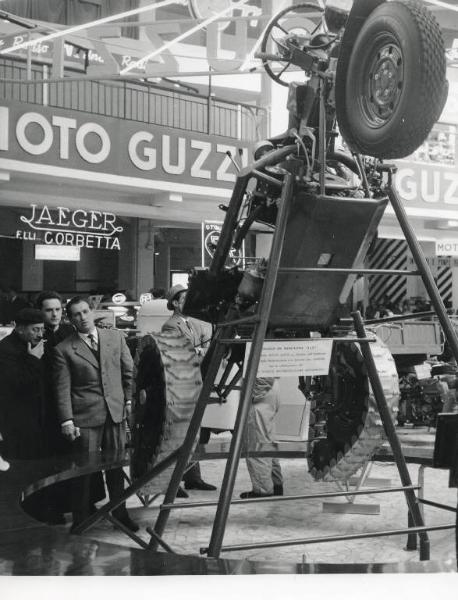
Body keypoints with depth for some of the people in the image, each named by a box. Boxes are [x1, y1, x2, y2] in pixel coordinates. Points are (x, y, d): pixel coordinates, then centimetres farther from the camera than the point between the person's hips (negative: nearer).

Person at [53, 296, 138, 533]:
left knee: (116, 466, 11)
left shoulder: (116, 337, 7)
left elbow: (129, 371, 13)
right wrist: (67, 421, -9)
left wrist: (130, 399, 6)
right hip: (85, 417, -3)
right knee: (84, 469, 1)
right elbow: (62, 389, -4)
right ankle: (81, 519, 13)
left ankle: (120, 513, 24)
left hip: (116, 412, 3)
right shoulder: (63, 350, -2)